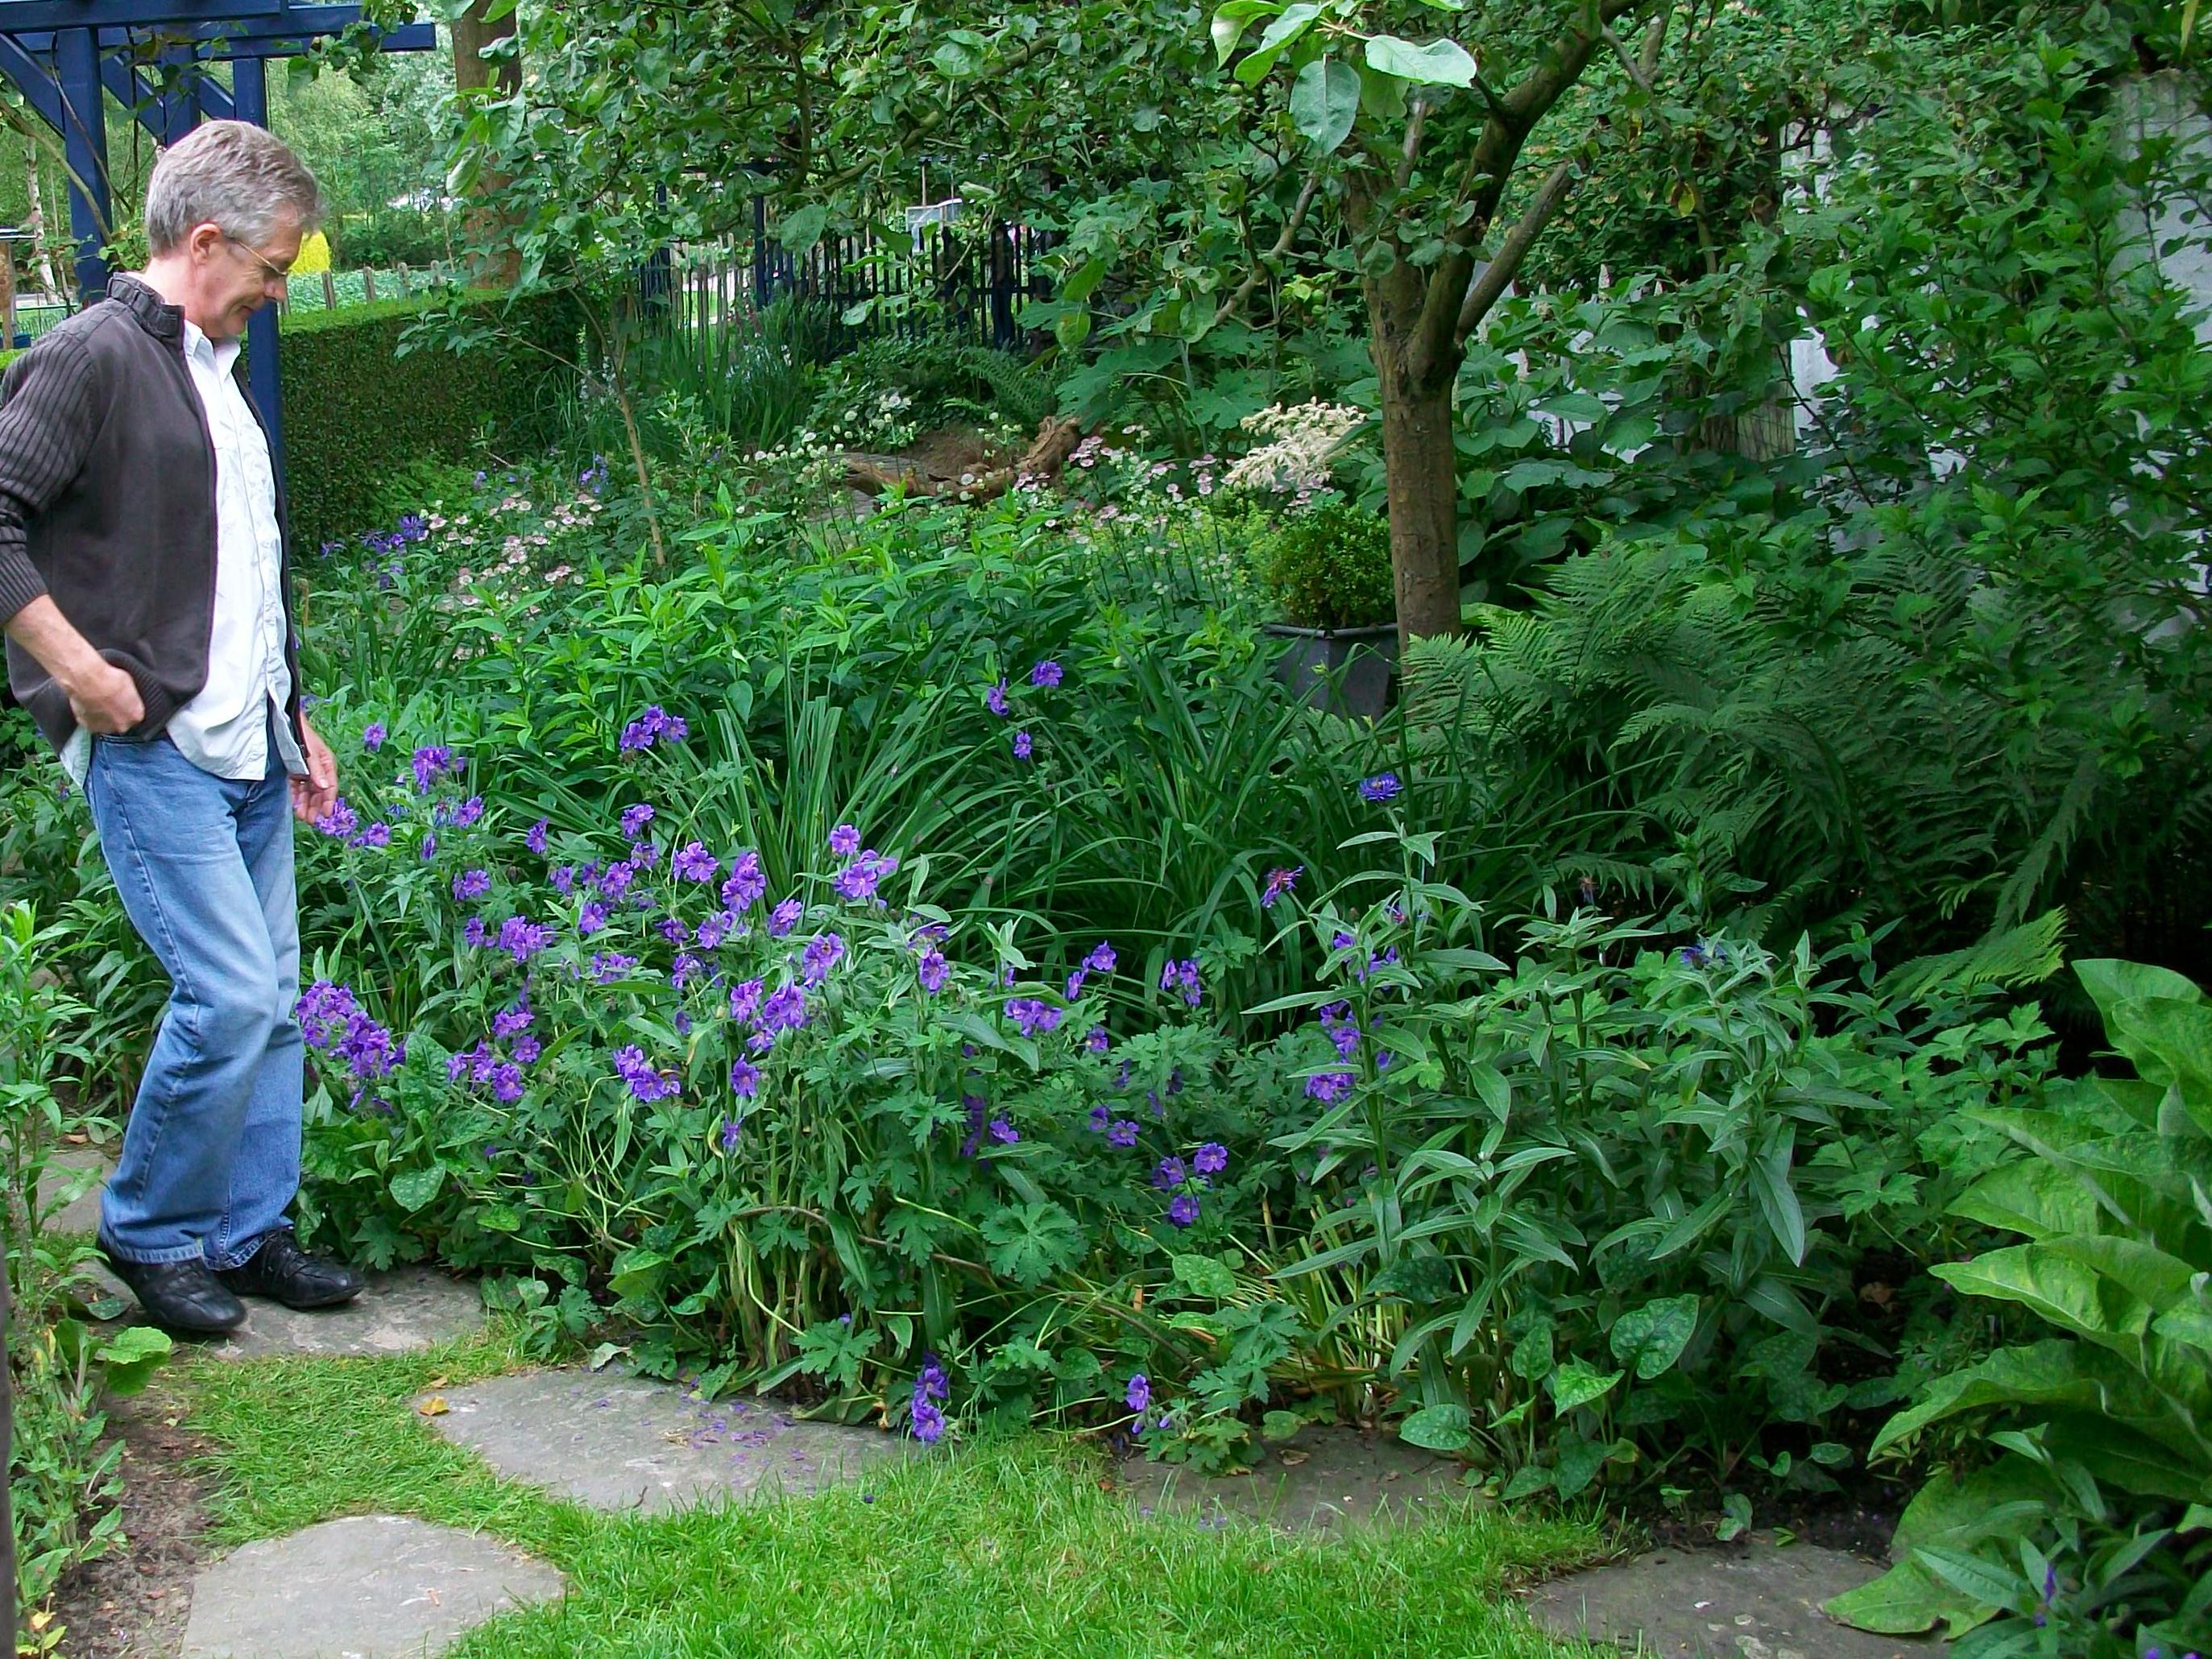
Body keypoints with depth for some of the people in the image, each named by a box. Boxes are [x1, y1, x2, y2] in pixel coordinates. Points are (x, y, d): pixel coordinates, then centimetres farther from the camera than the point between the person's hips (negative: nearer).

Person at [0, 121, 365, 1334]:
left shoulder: (215, 370, 18)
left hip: (247, 749, 9)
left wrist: (293, 722, 24)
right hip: (152, 749, -8)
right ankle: (146, 1231, 9)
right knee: (230, 992, -11)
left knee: (270, 1001, 10)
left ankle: (247, 1232, 22)